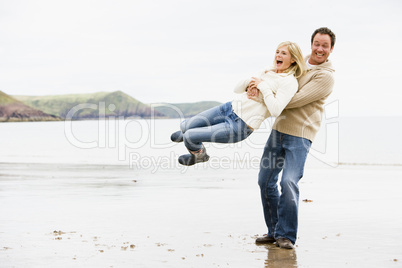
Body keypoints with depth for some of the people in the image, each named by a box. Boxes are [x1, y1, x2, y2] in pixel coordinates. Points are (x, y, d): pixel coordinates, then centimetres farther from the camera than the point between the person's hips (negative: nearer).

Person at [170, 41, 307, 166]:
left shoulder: (289, 81, -11)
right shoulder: (267, 72, 12)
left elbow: (275, 110, -24)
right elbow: (237, 89, 16)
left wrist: (262, 86, -17)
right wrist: (249, 82, -6)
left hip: (241, 126, -7)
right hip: (231, 108, 7)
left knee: (189, 137, -12)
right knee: (185, 126, 8)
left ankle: (200, 155, 22)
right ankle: (185, 131, 45)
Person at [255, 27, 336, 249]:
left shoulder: (325, 76, -11)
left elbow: (295, 100, -18)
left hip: (300, 134, -7)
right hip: (279, 128, 7)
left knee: (288, 182, -18)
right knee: (265, 180, 7)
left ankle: (286, 235, -5)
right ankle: (273, 231, 18)